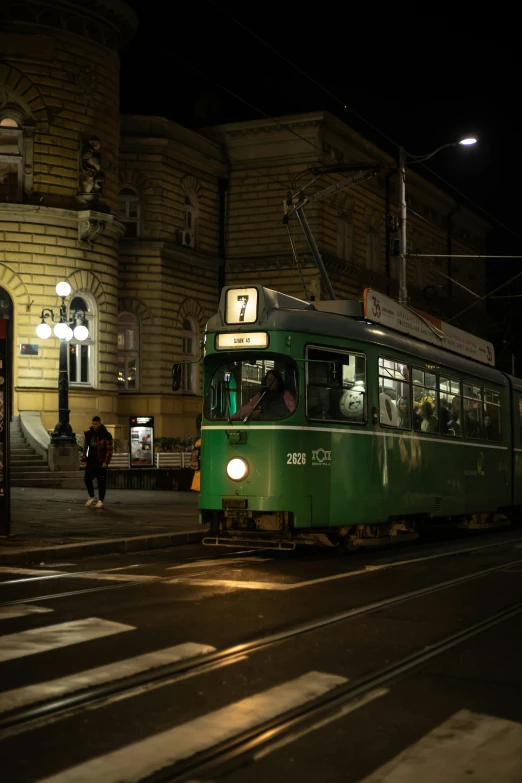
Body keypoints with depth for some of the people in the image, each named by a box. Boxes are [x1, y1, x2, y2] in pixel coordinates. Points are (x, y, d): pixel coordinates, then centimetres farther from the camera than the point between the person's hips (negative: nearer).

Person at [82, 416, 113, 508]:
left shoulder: (106, 435, -7)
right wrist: (84, 459, 6)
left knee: (101, 481, -1)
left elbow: (109, 449, -9)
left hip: (101, 462, -5)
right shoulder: (88, 434, 8)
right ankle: (91, 496, 26)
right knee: (87, 479, 5)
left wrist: (106, 462, -17)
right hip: (91, 461, 5)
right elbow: (85, 447, 13)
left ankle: (100, 501, 5)